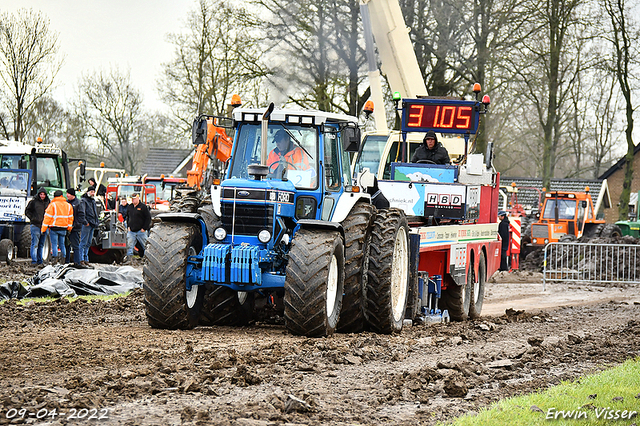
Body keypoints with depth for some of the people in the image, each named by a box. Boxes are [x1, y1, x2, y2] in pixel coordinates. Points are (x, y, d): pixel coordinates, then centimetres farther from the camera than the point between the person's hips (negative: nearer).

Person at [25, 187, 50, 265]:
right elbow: (27, 211, 4)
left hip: (44, 226, 5)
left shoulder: (48, 202, 10)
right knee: (35, 244, -9)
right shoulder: (34, 202, -3)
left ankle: (39, 261, 15)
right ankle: (34, 261, -10)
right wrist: (33, 218, -7)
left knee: (41, 244, 10)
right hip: (36, 226, -5)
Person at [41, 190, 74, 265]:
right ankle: (62, 258, 9)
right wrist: (69, 228, 22)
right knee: (62, 243, 13)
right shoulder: (68, 205, 8)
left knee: (54, 243, 0)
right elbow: (70, 218, 13)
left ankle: (55, 257, -9)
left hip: (54, 227, -4)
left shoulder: (52, 205, -8)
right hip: (64, 228, 4)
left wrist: (43, 228, -4)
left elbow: (47, 217, -8)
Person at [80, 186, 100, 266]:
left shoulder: (93, 201, 21)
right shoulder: (83, 201, -4)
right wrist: (85, 221, -22)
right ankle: (81, 260, -10)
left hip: (92, 225, 8)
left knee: (88, 243, 10)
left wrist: (96, 223, 20)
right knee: (83, 243, -9)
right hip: (86, 224, -8)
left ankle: (86, 259, 14)